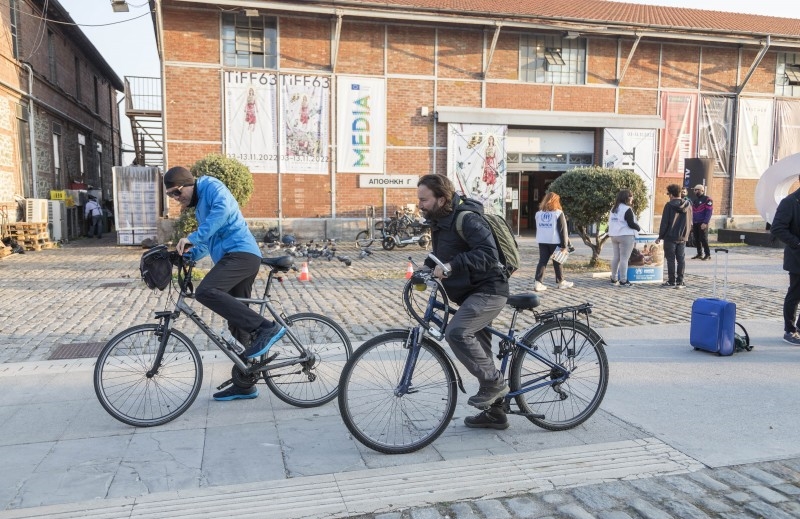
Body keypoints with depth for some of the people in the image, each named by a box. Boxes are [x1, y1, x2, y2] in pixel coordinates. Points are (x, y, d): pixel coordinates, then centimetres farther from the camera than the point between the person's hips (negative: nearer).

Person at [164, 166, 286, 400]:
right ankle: (244, 384, 15)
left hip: (241, 252, -10)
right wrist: (188, 254, 14)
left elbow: (223, 210, -22)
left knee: (205, 292, -29)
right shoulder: (199, 205, 28)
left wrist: (191, 238, -24)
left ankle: (265, 328, -29)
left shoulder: (211, 186, 0)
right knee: (238, 324, 9)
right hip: (237, 258, 10)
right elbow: (209, 243, 33)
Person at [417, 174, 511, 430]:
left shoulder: (467, 218, -19)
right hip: (471, 293, 10)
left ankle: (494, 382, -8)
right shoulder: (439, 221, 9)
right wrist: (427, 267, 5)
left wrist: (451, 266, -35)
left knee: (456, 332, -28)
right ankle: (494, 411, 27)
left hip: (488, 290, -10)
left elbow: (488, 253, -30)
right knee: (479, 351, 14)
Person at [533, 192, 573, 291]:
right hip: (555, 241, -4)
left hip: (542, 241, 4)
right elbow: (562, 230, -9)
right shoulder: (558, 213, -7)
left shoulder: (538, 213, 8)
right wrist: (564, 245, -7)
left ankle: (538, 282, -8)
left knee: (542, 261, 2)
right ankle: (560, 282, 20)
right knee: (557, 261, 8)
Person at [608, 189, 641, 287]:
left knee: (616, 257, 12)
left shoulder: (613, 209, 13)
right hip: (626, 236, -8)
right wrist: (638, 228, 3)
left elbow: (610, 222, 18)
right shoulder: (627, 209, -13)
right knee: (624, 258, -5)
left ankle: (614, 279, 16)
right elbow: (631, 224, -16)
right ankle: (623, 281, -4)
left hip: (614, 235, 8)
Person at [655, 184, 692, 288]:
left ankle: (671, 281, 2)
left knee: (670, 259, 1)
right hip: (682, 237, 5)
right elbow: (690, 222, 11)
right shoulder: (688, 205, 5)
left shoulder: (669, 205, -11)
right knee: (681, 259, 8)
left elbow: (664, 223, -11)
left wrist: (660, 236, -4)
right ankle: (680, 281, 9)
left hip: (670, 237, -5)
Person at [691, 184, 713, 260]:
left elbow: (709, 212, -13)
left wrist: (705, 223, -20)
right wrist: (691, 223, 13)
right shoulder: (695, 200, 17)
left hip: (702, 224, -7)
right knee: (697, 239, 8)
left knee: (704, 239, -7)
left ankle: (708, 255, 0)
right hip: (695, 223, 7)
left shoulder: (707, 200, -6)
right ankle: (699, 254, 17)